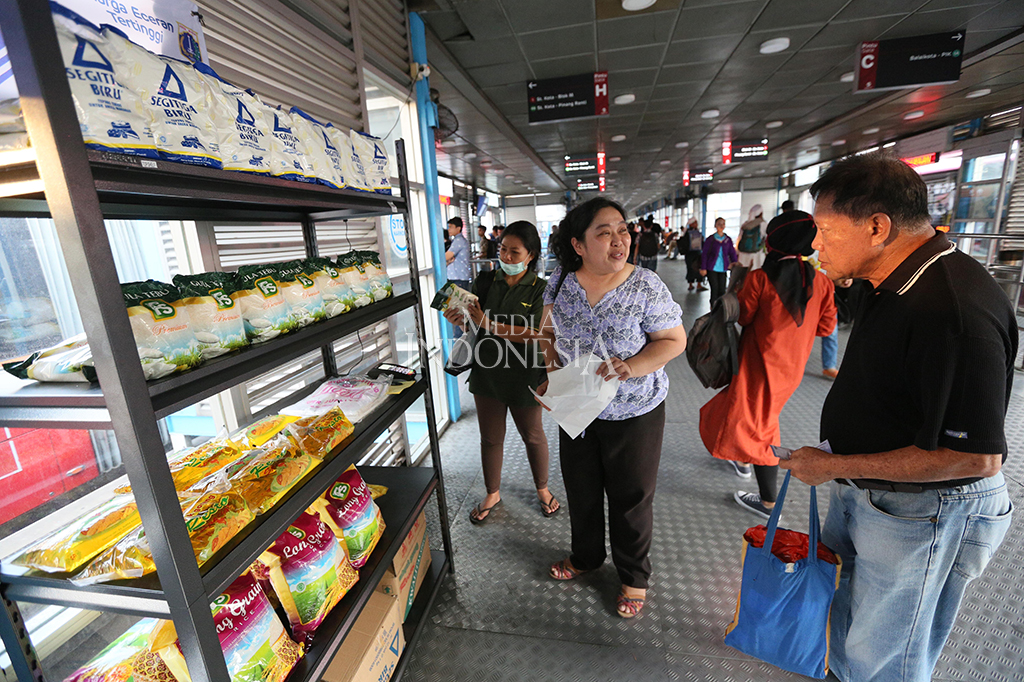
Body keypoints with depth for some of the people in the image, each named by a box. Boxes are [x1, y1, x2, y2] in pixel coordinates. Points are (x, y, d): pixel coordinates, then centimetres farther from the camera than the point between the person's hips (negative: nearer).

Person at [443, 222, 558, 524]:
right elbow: (471, 323, 3)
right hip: (487, 371, 3)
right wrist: (458, 319, -21)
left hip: (524, 377, -3)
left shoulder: (540, 289, -10)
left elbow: (536, 334, -20)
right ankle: (492, 494, 40)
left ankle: (542, 488, 43)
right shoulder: (485, 281, -1)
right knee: (490, 437, 16)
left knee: (533, 436, 17)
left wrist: (491, 325, -27)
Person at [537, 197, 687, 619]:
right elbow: (549, 333, 6)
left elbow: (674, 340, -11)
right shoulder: (561, 281, -6)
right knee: (580, 489, 22)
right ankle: (585, 557, 51)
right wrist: (553, 375, -8)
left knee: (630, 497, 15)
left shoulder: (645, 287, -17)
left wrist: (631, 368, -26)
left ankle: (634, 576, 43)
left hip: (633, 413, -3)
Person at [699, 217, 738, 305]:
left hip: (723, 269, 3)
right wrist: (703, 268, -3)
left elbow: (732, 253, 11)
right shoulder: (710, 239, 1)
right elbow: (704, 254, 2)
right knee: (715, 289, -7)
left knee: (722, 290, -1)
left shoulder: (728, 240, 8)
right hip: (712, 268, -2)